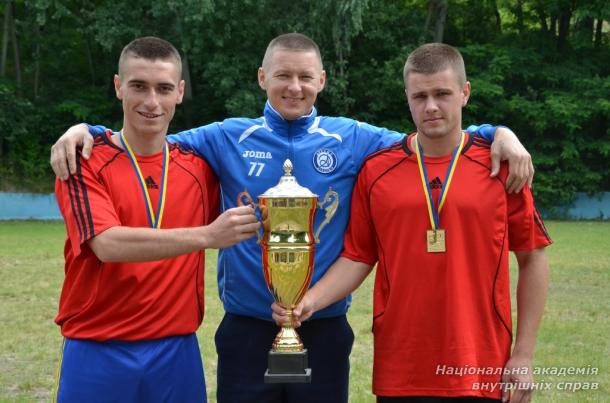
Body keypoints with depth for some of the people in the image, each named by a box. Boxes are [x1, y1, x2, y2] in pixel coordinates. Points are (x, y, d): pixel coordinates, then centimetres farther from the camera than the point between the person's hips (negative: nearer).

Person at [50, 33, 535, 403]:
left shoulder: (353, 140, 2)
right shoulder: (228, 139, 2)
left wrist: (499, 134, -11)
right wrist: (85, 131, -11)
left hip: (324, 329, 0)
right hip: (246, 329, 0)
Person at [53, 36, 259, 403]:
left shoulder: (198, 166, 5)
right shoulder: (85, 163, -5)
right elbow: (108, 244, -21)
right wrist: (207, 236, -30)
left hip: (177, 350, 3)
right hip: (98, 354, -3)